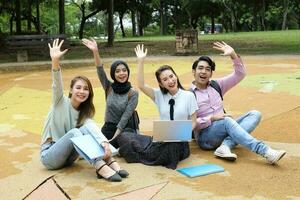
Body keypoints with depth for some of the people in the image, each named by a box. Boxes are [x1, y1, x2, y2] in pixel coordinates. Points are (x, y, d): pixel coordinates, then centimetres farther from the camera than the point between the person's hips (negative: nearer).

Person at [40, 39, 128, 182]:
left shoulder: (84, 113, 3)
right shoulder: (61, 102, -7)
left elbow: (93, 127, -19)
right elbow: (57, 85, -28)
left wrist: (104, 143, -41)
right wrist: (55, 61, -48)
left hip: (67, 157, 4)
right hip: (49, 156, -4)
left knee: (87, 127, -20)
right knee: (74, 132, -30)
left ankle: (110, 162, -33)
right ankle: (101, 167, -43)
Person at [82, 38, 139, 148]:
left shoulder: (133, 93, -6)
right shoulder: (109, 88, 2)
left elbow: (126, 116, -12)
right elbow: (100, 71, -14)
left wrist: (114, 138, -19)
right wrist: (95, 51, -31)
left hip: (126, 129, -2)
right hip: (108, 127, 2)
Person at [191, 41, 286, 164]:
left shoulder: (216, 85, 13)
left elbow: (240, 74, 6)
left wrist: (233, 55, -7)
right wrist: (211, 119, -18)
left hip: (224, 129, 6)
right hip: (205, 137, -6)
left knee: (255, 114, -13)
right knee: (227, 121, -35)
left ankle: (225, 146, -33)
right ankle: (266, 151, -41)